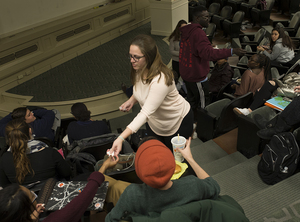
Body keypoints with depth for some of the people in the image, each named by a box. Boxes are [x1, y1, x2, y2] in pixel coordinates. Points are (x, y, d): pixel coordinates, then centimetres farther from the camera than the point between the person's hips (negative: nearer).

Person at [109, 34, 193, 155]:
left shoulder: (160, 80, -39)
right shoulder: (140, 70, -12)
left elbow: (145, 113, -44)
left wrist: (121, 138, -51)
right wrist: (132, 100, -11)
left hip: (178, 121, -6)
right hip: (154, 122, 7)